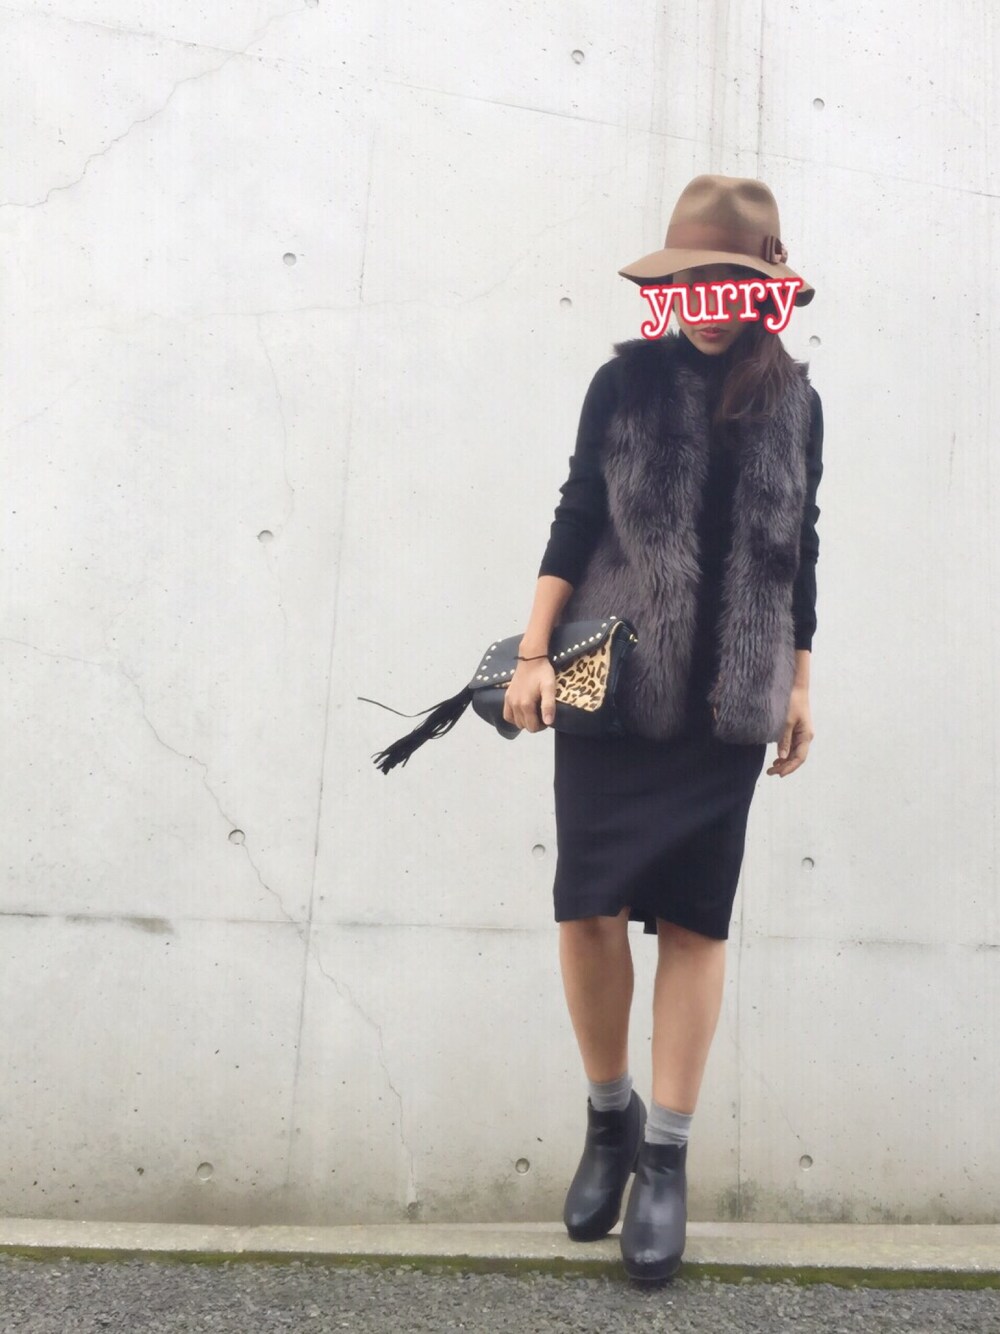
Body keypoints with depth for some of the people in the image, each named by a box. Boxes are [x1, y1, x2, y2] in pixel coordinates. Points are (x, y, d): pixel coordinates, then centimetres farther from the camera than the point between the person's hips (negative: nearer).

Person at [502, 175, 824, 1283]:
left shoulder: (793, 402, 6)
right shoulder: (627, 381, 1)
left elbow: (797, 551, 11)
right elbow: (574, 522, 2)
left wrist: (799, 683, 11)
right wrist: (533, 654, -6)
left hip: (729, 700, 1)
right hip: (611, 687, -1)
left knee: (695, 919, 3)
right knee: (587, 906, -4)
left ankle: (665, 1155, 18)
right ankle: (610, 1114, 22)